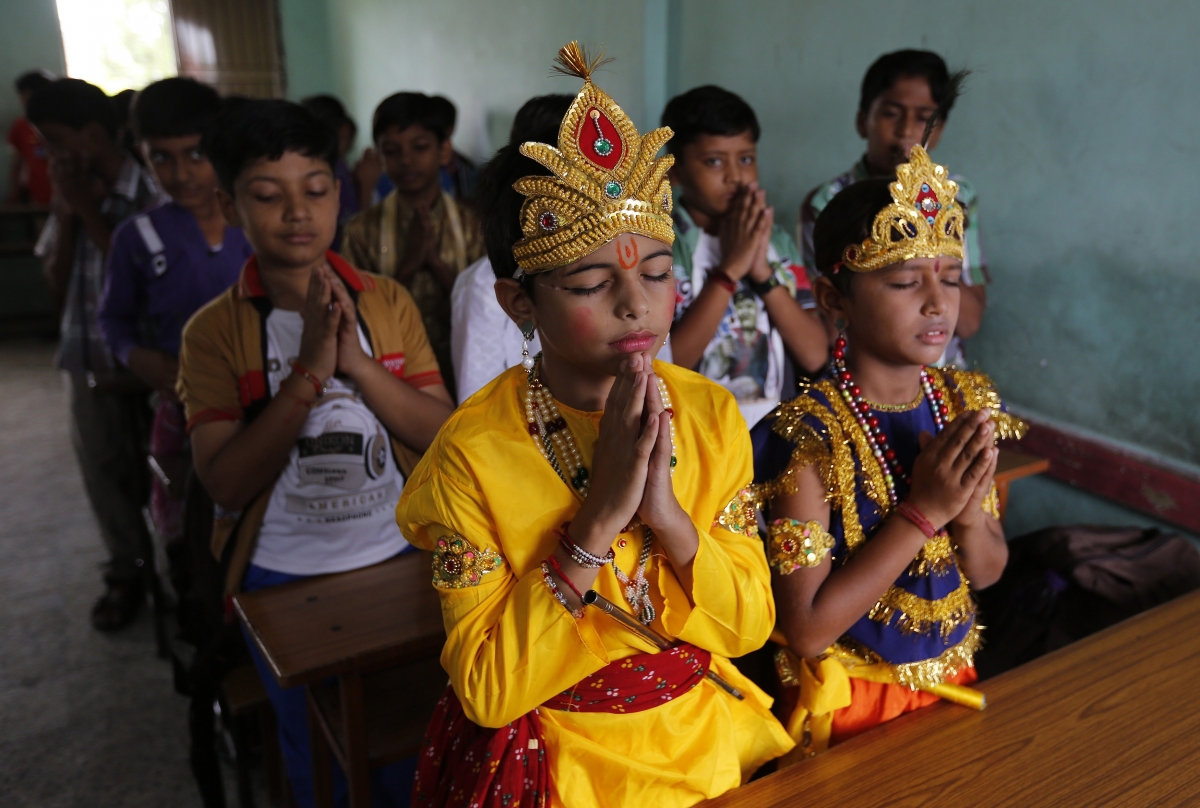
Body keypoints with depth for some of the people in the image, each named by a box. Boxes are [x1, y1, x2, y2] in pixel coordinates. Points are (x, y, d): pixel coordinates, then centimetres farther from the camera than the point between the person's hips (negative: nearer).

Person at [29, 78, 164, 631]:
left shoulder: (150, 197, -13)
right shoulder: (68, 196, 6)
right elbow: (56, 289, 6)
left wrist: (90, 212, -15)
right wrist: (66, 216, -6)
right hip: (87, 363, 6)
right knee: (105, 476, 15)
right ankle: (127, 572, 33)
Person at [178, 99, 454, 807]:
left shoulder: (390, 303, -4)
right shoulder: (215, 331, -8)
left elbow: (446, 435, -9)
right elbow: (225, 483, -16)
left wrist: (358, 362, -24)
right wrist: (309, 370, -27)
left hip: (398, 561, 1)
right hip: (284, 579, -1)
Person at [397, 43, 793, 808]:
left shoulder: (711, 414, -5)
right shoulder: (473, 455, -15)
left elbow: (752, 626, -2)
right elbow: (487, 691, -13)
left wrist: (666, 513, -19)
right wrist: (595, 523, -24)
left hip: (710, 735, 3)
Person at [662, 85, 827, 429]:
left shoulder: (777, 241, 7)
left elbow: (815, 356, 0)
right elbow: (661, 365, -15)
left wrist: (763, 273, -11)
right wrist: (730, 269, -16)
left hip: (776, 426, 4)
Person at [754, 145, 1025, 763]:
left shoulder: (964, 404, -7)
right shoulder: (808, 434, -25)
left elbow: (988, 571, 2)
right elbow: (806, 629, -24)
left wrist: (968, 508, -20)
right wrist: (922, 510, -27)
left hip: (952, 678, 6)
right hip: (850, 699, -5)